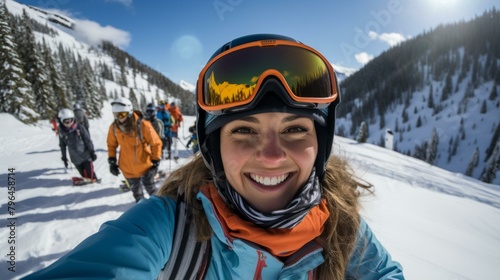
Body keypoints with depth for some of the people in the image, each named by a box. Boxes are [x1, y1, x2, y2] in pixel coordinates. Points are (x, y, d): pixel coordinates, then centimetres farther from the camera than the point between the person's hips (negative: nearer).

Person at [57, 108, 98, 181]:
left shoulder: (80, 128, -9)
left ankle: (94, 180, 18)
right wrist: (64, 157, 17)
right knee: (83, 174, 3)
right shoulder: (62, 132, 1)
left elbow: (88, 141, -4)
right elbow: (62, 145, 14)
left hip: (85, 155, -2)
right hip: (75, 159, 2)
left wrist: (92, 152, -6)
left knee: (89, 172, -3)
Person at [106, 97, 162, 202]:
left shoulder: (143, 125, -25)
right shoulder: (114, 127, -12)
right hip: (128, 167, 3)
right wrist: (112, 161, 4)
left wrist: (155, 161, -12)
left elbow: (156, 143, -16)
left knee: (149, 185, 16)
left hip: (145, 164, -3)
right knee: (135, 188, 22)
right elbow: (111, 145, 6)